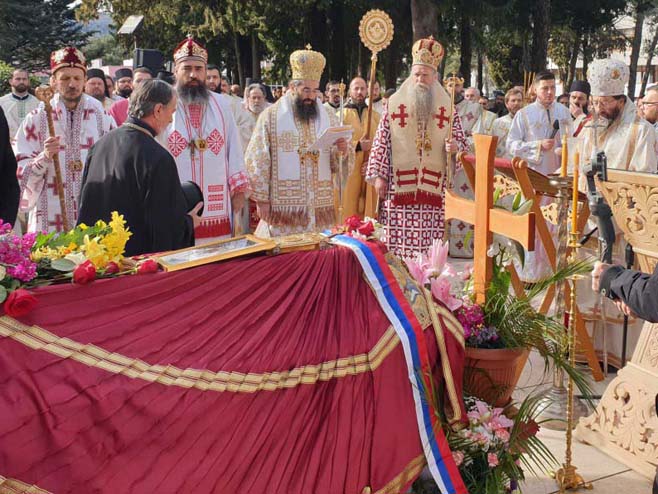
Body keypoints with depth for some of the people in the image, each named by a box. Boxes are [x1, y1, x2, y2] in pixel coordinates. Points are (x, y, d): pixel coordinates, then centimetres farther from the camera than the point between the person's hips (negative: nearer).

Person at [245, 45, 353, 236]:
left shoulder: (328, 117, 11)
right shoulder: (271, 115, 1)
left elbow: (339, 161, 13)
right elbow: (258, 161, -2)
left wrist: (343, 150, -10)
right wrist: (261, 199, -7)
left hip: (321, 207, 3)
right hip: (283, 206, -3)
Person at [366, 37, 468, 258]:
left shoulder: (448, 107, 9)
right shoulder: (394, 103, 6)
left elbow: (461, 142, 12)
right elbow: (381, 142, 5)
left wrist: (455, 146, -12)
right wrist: (378, 175, -1)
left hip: (434, 187, 1)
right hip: (398, 185, -1)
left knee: (431, 241, -2)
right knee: (398, 238, -3)